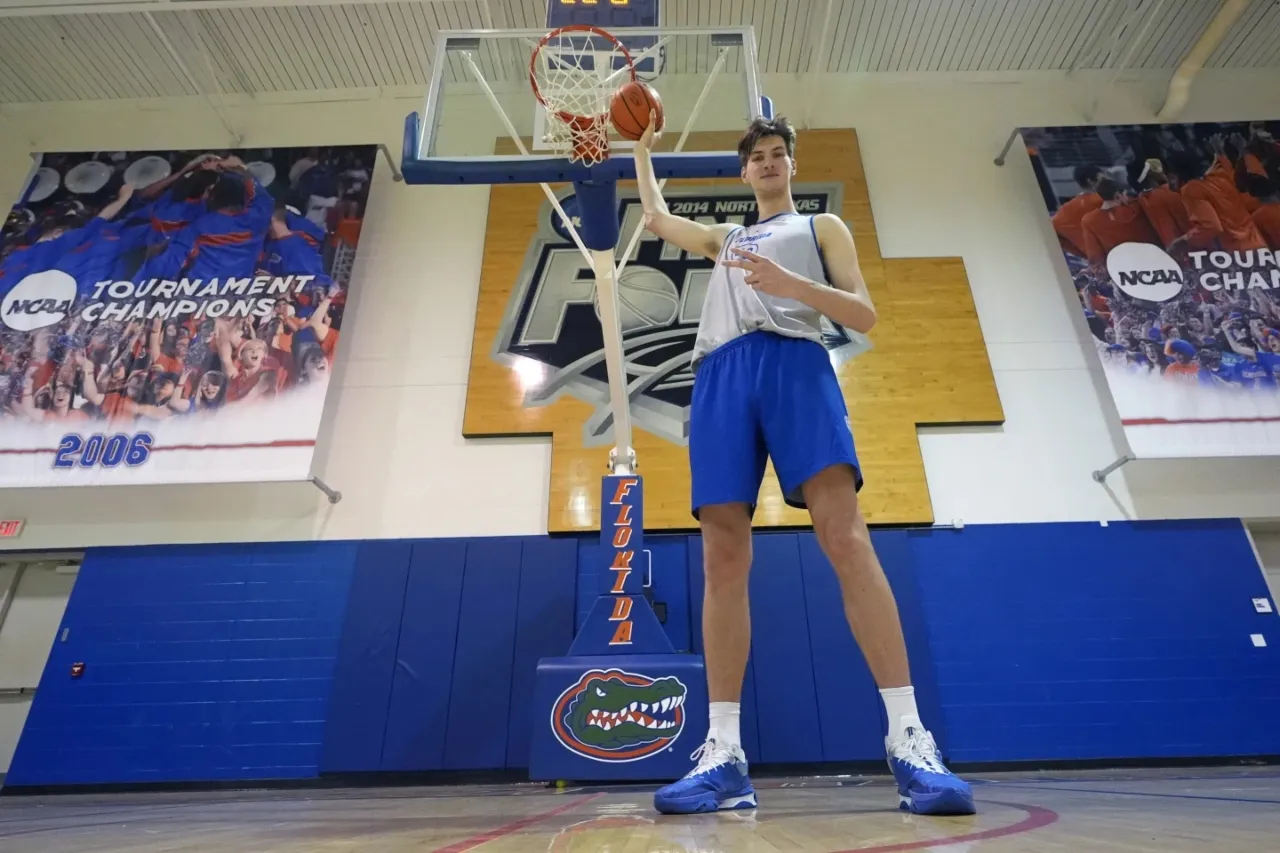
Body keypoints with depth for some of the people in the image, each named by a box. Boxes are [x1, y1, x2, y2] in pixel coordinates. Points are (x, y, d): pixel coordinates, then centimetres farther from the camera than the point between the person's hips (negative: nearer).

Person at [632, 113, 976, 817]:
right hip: (721, 374, 3)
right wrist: (643, 148, 57)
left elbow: (864, 315, 11)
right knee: (722, 556, -9)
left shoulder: (822, 227, 25)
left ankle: (909, 739, -20)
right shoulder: (721, 238, 37)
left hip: (795, 362, -3)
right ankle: (724, 752, -9)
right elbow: (654, 216, 50)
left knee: (845, 535, -21)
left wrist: (792, 283, -6)